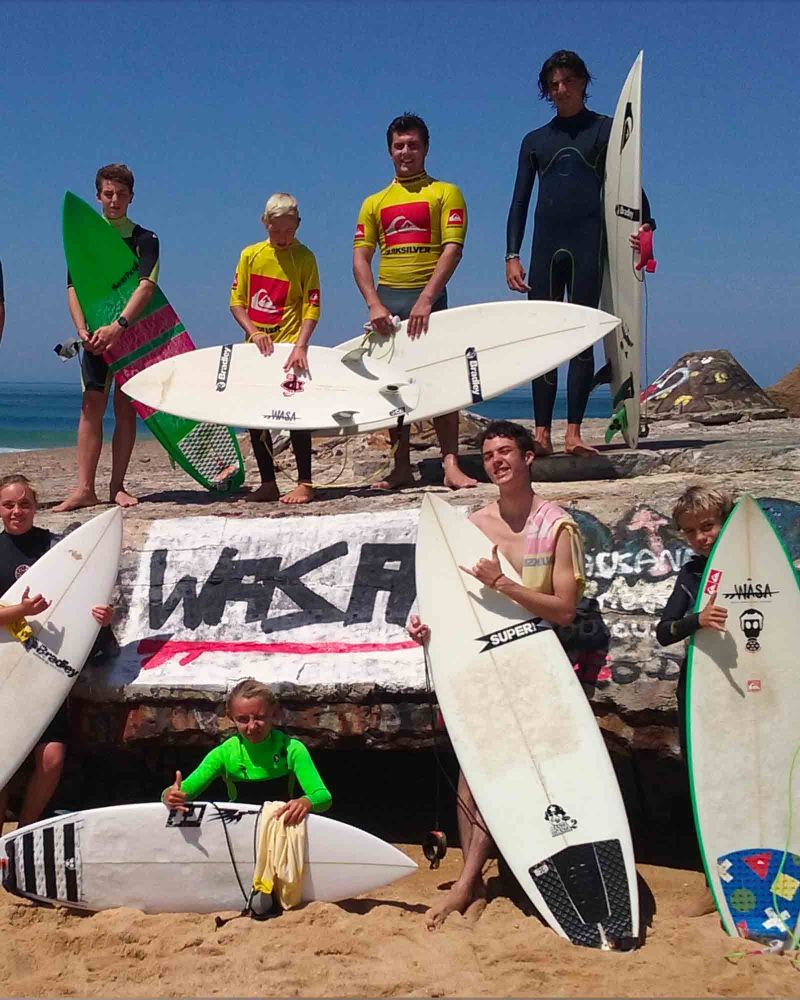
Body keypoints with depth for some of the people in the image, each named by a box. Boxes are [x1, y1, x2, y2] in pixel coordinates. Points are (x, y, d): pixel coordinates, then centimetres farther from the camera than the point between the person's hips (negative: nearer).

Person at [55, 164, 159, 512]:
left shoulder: (145, 239, 3)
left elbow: (146, 287, -12)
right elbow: (74, 288, 3)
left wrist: (118, 325, -26)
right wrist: (82, 330, -14)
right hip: (97, 334, 1)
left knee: (126, 407, 0)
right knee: (92, 406, -6)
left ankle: (117, 487, 5)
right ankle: (84, 488, -8)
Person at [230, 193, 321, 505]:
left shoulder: (304, 257, -2)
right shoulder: (250, 255, 8)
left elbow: (312, 306, -8)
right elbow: (237, 301, 8)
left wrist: (301, 345, -21)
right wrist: (253, 331, -9)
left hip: (290, 346, -4)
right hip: (256, 347, 5)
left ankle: (304, 483, -2)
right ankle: (268, 483, 16)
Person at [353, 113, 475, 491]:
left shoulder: (445, 193, 5)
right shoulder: (374, 203, 16)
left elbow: (452, 249, -7)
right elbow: (360, 257, 8)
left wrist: (425, 300, -18)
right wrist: (374, 305, -8)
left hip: (427, 297, -4)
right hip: (386, 299, 4)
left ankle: (451, 466, -11)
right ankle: (401, 468, 8)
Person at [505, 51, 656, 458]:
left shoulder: (606, 130, 11)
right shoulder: (534, 141, 17)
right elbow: (519, 202, 14)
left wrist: (644, 222, -14)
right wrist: (512, 255, 2)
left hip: (588, 242, -3)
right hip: (546, 245, 3)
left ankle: (573, 433, -9)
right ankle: (542, 433, -2)